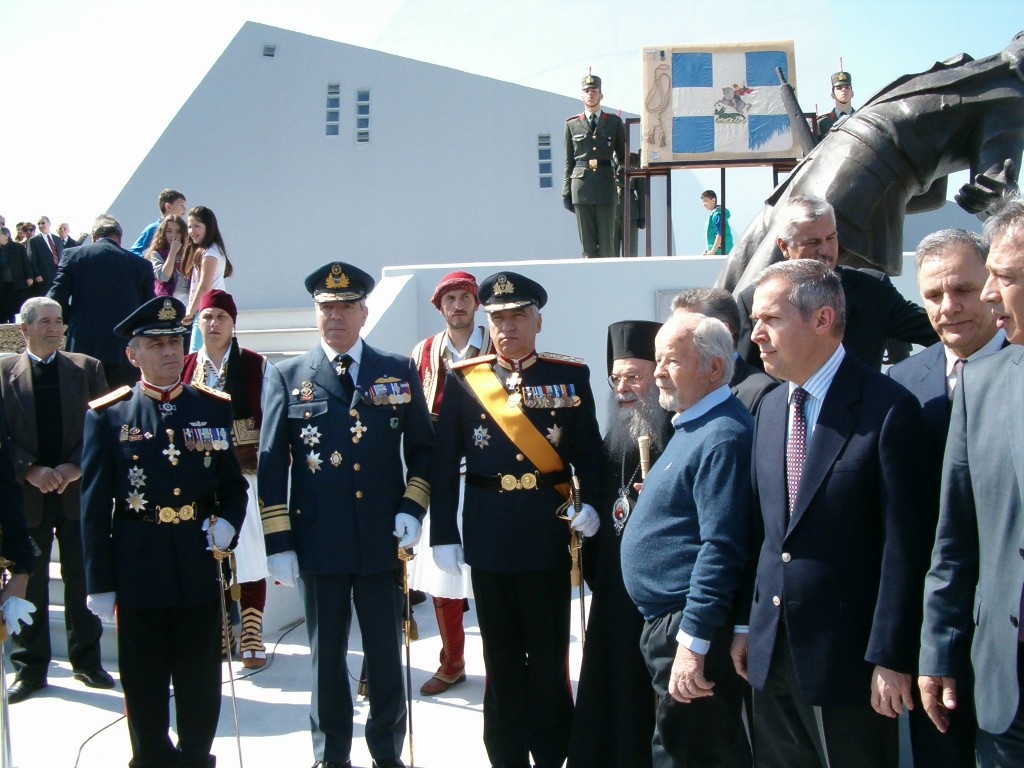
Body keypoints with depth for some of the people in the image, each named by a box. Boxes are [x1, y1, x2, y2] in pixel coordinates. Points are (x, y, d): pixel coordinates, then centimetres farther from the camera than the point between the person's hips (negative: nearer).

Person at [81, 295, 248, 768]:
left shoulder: (214, 408, 4)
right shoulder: (107, 416, -1)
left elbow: (233, 484, 10)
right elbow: (94, 507, -1)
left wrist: (227, 522, -12)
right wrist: (99, 583, -3)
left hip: (200, 566, 2)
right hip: (138, 572, -1)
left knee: (200, 683, 12)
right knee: (144, 685, 11)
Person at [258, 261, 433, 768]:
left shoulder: (400, 373, 6)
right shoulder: (286, 377, 4)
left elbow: (422, 449, 10)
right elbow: (271, 466, 2)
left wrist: (413, 508, -5)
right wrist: (278, 543, -3)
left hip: (384, 540, 1)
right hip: (317, 542, 0)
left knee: (386, 655, 10)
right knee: (326, 656, 11)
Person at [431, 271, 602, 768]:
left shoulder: (570, 376, 2)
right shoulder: (463, 380, 2)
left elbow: (588, 451, 5)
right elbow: (444, 463, 1)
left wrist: (590, 504, -12)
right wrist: (443, 535, -3)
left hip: (548, 531, -1)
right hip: (489, 535, 1)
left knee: (549, 652, 7)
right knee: (501, 654, 11)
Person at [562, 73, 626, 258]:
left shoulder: (614, 122, 11)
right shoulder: (572, 124, 11)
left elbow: (622, 155, 14)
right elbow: (568, 160, 10)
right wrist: (566, 191, 5)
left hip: (606, 183, 0)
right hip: (581, 183, 0)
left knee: (607, 242, -2)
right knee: (587, 244, 1)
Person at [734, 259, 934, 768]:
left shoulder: (887, 409, -12)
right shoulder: (770, 407, 9)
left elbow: (905, 546, -14)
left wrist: (892, 657, -15)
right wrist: (745, 625, 9)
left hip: (847, 654, -6)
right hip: (771, 650, 6)